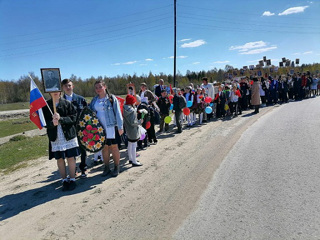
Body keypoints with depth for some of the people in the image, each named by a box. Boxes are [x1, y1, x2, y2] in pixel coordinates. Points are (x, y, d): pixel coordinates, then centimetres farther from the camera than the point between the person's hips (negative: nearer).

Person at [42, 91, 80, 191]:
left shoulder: (67, 103, -1)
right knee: (59, 159, 8)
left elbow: (73, 117, -7)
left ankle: (72, 180, 16)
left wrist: (61, 119, -21)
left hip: (68, 135, -1)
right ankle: (64, 180, 22)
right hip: (55, 136, 2)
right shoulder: (46, 105, 4)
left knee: (71, 157, 2)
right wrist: (52, 123, -21)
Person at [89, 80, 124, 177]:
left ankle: (116, 167, 20)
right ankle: (106, 168, 25)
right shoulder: (94, 100, 8)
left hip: (111, 128, -4)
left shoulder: (111, 98, -5)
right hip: (100, 128, 4)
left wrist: (120, 127, -10)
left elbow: (118, 113, -7)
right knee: (104, 148, 12)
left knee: (114, 147, 5)